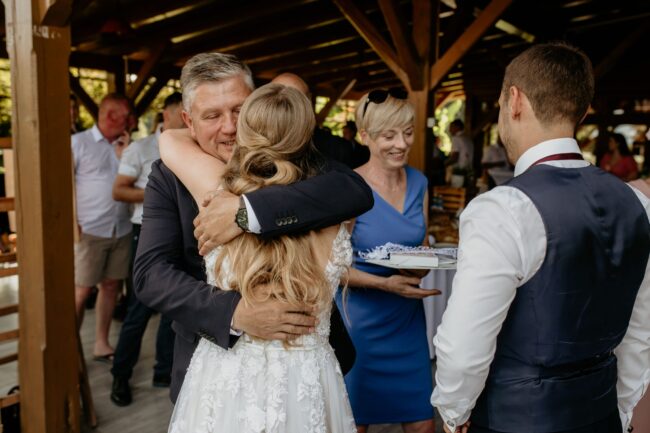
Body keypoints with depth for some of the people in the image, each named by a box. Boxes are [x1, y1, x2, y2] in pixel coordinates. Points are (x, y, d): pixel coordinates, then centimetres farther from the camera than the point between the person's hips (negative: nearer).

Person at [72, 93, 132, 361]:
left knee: (111, 286, 11)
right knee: (81, 291, -2)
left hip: (121, 229, 5)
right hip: (90, 230, -5)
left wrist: (124, 153, -4)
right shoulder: (79, 142, -2)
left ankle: (102, 345, 23)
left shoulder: (122, 145, 11)